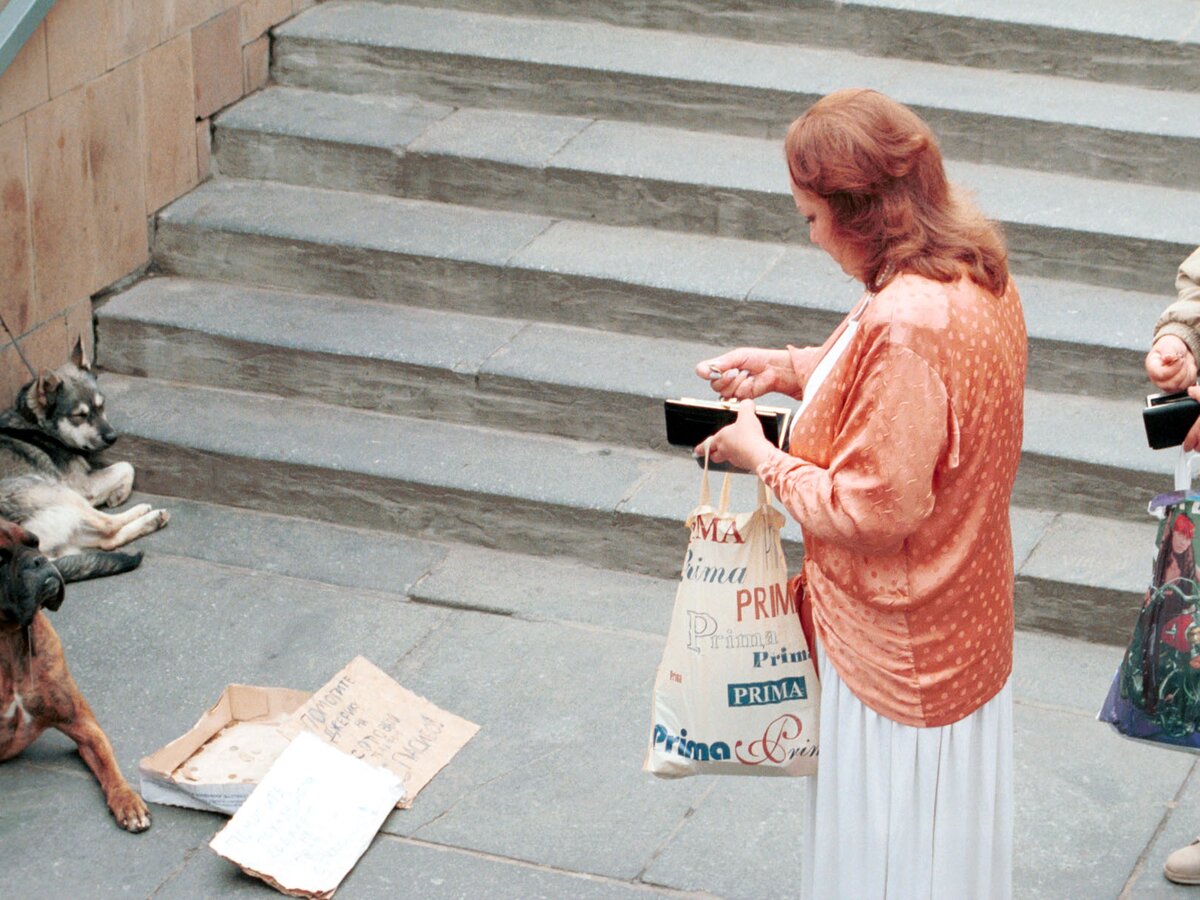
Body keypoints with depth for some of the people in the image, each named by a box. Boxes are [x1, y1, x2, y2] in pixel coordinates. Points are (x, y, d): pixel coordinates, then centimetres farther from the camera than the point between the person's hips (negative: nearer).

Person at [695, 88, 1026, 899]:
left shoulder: (904, 329, -33)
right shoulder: (977, 275, -3)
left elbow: (872, 510, -28)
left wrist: (762, 458, -13)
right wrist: (789, 369, 5)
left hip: (901, 642, -9)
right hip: (961, 611, 9)